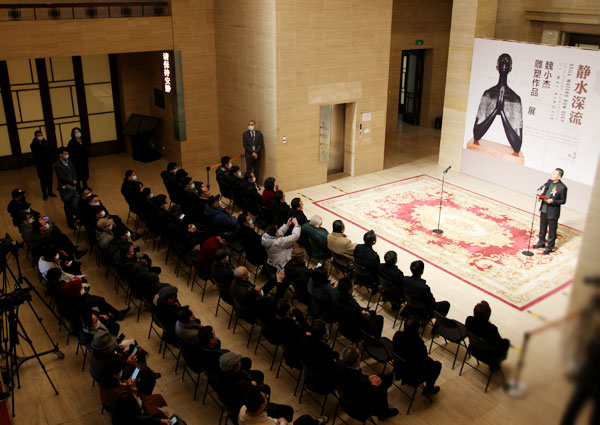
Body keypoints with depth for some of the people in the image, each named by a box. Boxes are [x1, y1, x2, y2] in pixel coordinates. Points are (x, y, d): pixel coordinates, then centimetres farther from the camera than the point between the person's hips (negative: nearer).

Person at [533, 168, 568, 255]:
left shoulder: (562, 187, -19)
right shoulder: (549, 181, -1)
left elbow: (563, 201, -11)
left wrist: (553, 201, -25)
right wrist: (541, 197, -3)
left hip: (553, 213, -6)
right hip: (544, 210, 6)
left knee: (552, 231, 9)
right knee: (542, 228, 23)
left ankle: (550, 247, 24)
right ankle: (541, 243, 41)